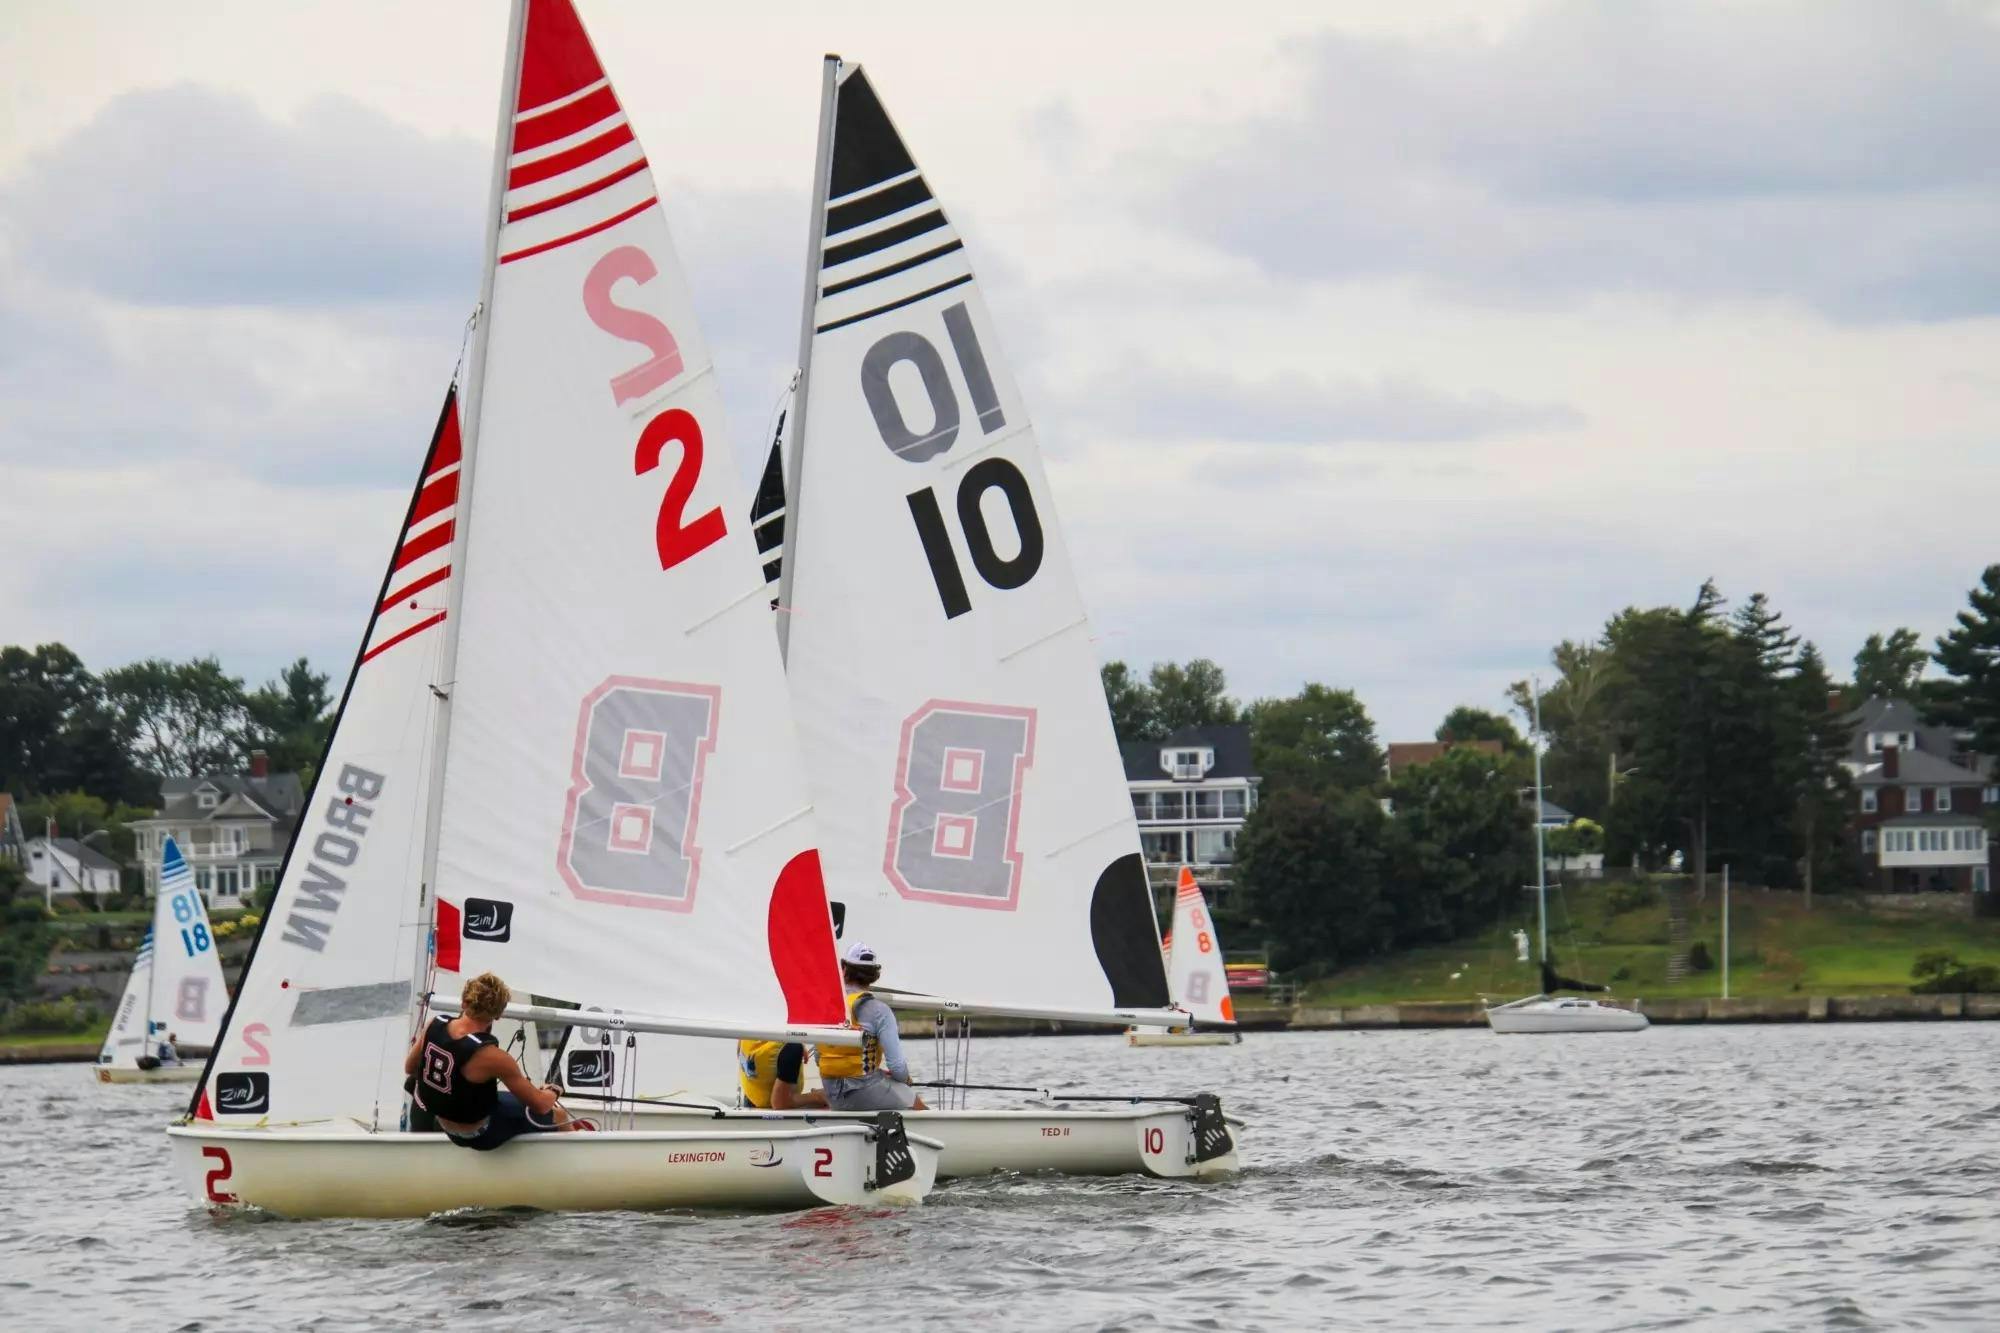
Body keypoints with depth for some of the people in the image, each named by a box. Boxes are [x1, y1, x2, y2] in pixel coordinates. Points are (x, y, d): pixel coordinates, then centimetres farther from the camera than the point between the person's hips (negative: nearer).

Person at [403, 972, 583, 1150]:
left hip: (446, 1126, 6)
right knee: (557, 1114, 13)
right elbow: (540, 1105, -23)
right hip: (478, 1135, -6)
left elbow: (410, 1068, 4)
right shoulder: (491, 1056, -34)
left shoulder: (434, 1025, -18)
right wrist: (553, 1092, 0)